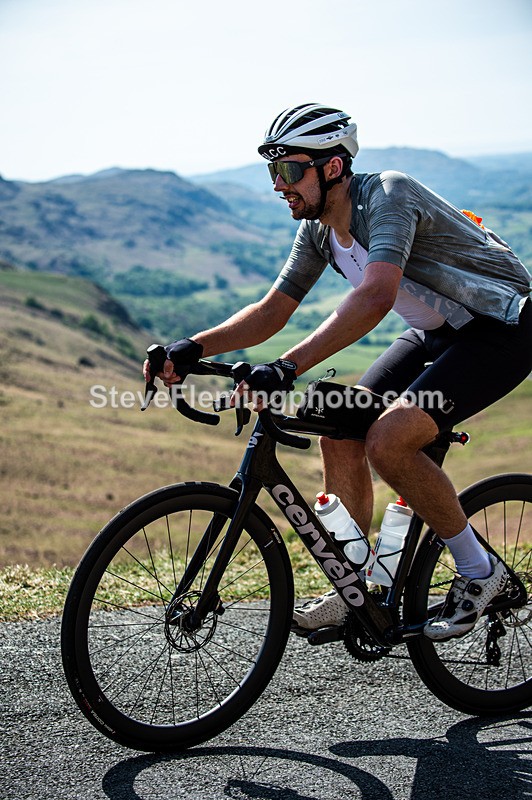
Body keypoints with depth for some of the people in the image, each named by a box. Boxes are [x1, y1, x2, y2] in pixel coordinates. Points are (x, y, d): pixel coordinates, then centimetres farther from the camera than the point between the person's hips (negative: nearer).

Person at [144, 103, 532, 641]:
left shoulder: (388, 195, -27)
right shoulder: (318, 230, -1)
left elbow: (376, 296, -43)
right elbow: (272, 312, 1)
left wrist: (287, 368, -49)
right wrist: (195, 347, -14)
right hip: (437, 333, 9)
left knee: (388, 440, -25)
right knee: (339, 435, -4)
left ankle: (478, 572, -4)